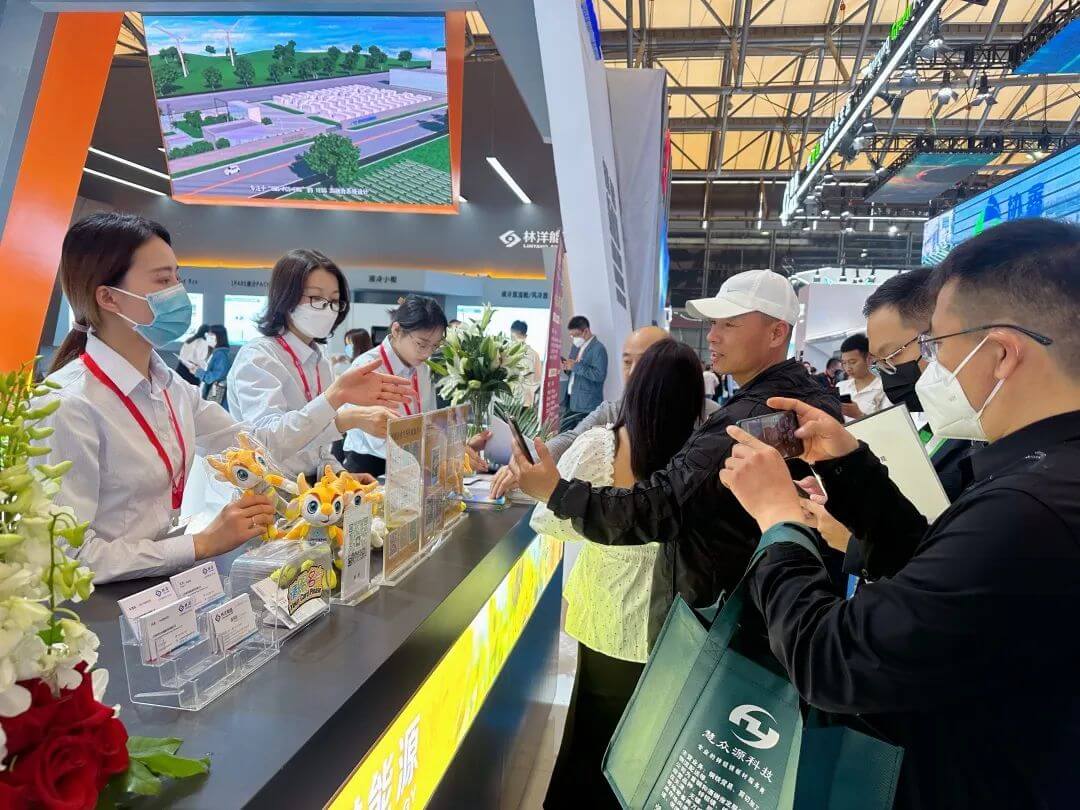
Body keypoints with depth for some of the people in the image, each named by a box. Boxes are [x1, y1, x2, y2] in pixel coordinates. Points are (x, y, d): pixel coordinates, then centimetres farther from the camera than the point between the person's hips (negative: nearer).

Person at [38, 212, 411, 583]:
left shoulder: (168, 384, 4)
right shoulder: (69, 406, -20)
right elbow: (72, 557, -21)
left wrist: (336, 397, 4)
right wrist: (202, 543, -21)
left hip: (166, 581, 7)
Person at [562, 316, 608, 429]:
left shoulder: (598, 349, -10)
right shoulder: (576, 347, 16)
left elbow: (600, 375, -21)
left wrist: (576, 366, -19)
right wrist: (566, 368, 0)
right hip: (571, 402, 8)